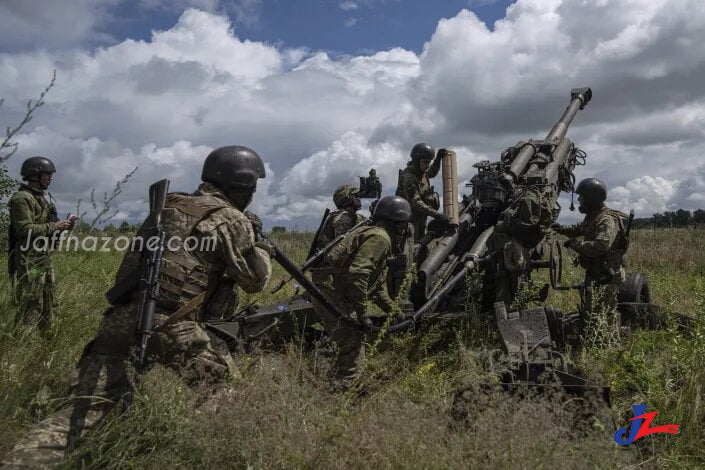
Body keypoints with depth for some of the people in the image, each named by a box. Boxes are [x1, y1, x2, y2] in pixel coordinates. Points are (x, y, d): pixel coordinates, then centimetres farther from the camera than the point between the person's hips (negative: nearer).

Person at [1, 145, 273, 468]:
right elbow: (255, 279, 2)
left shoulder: (167, 206, 20)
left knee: (85, 408, 9)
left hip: (120, 318, 7)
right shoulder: (230, 219, 0)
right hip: (170, 327, -6)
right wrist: (263, 250, 22)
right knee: (225, 389, 16)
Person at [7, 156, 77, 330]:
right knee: (30, 310, -7)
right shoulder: (22, 198, -12)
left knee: (49, 309, 14)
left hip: (45, 260, 10)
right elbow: (25, 230, -22)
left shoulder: (42, 199, 17)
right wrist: (54, 226, -15)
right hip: (28, 262, -10)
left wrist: (63, 226, 6)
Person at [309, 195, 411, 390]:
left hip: (329, 295, 11)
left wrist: (394, 311, 26)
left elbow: (378, 285, 27)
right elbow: (357, 275, -26)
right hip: (332, 295, -11)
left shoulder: (378, 237, 20)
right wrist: (362, 314, -21)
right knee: (354, 346, -9)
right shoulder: (380, 238, -13)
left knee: (354, 340, 20)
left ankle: (336, 385, 30)